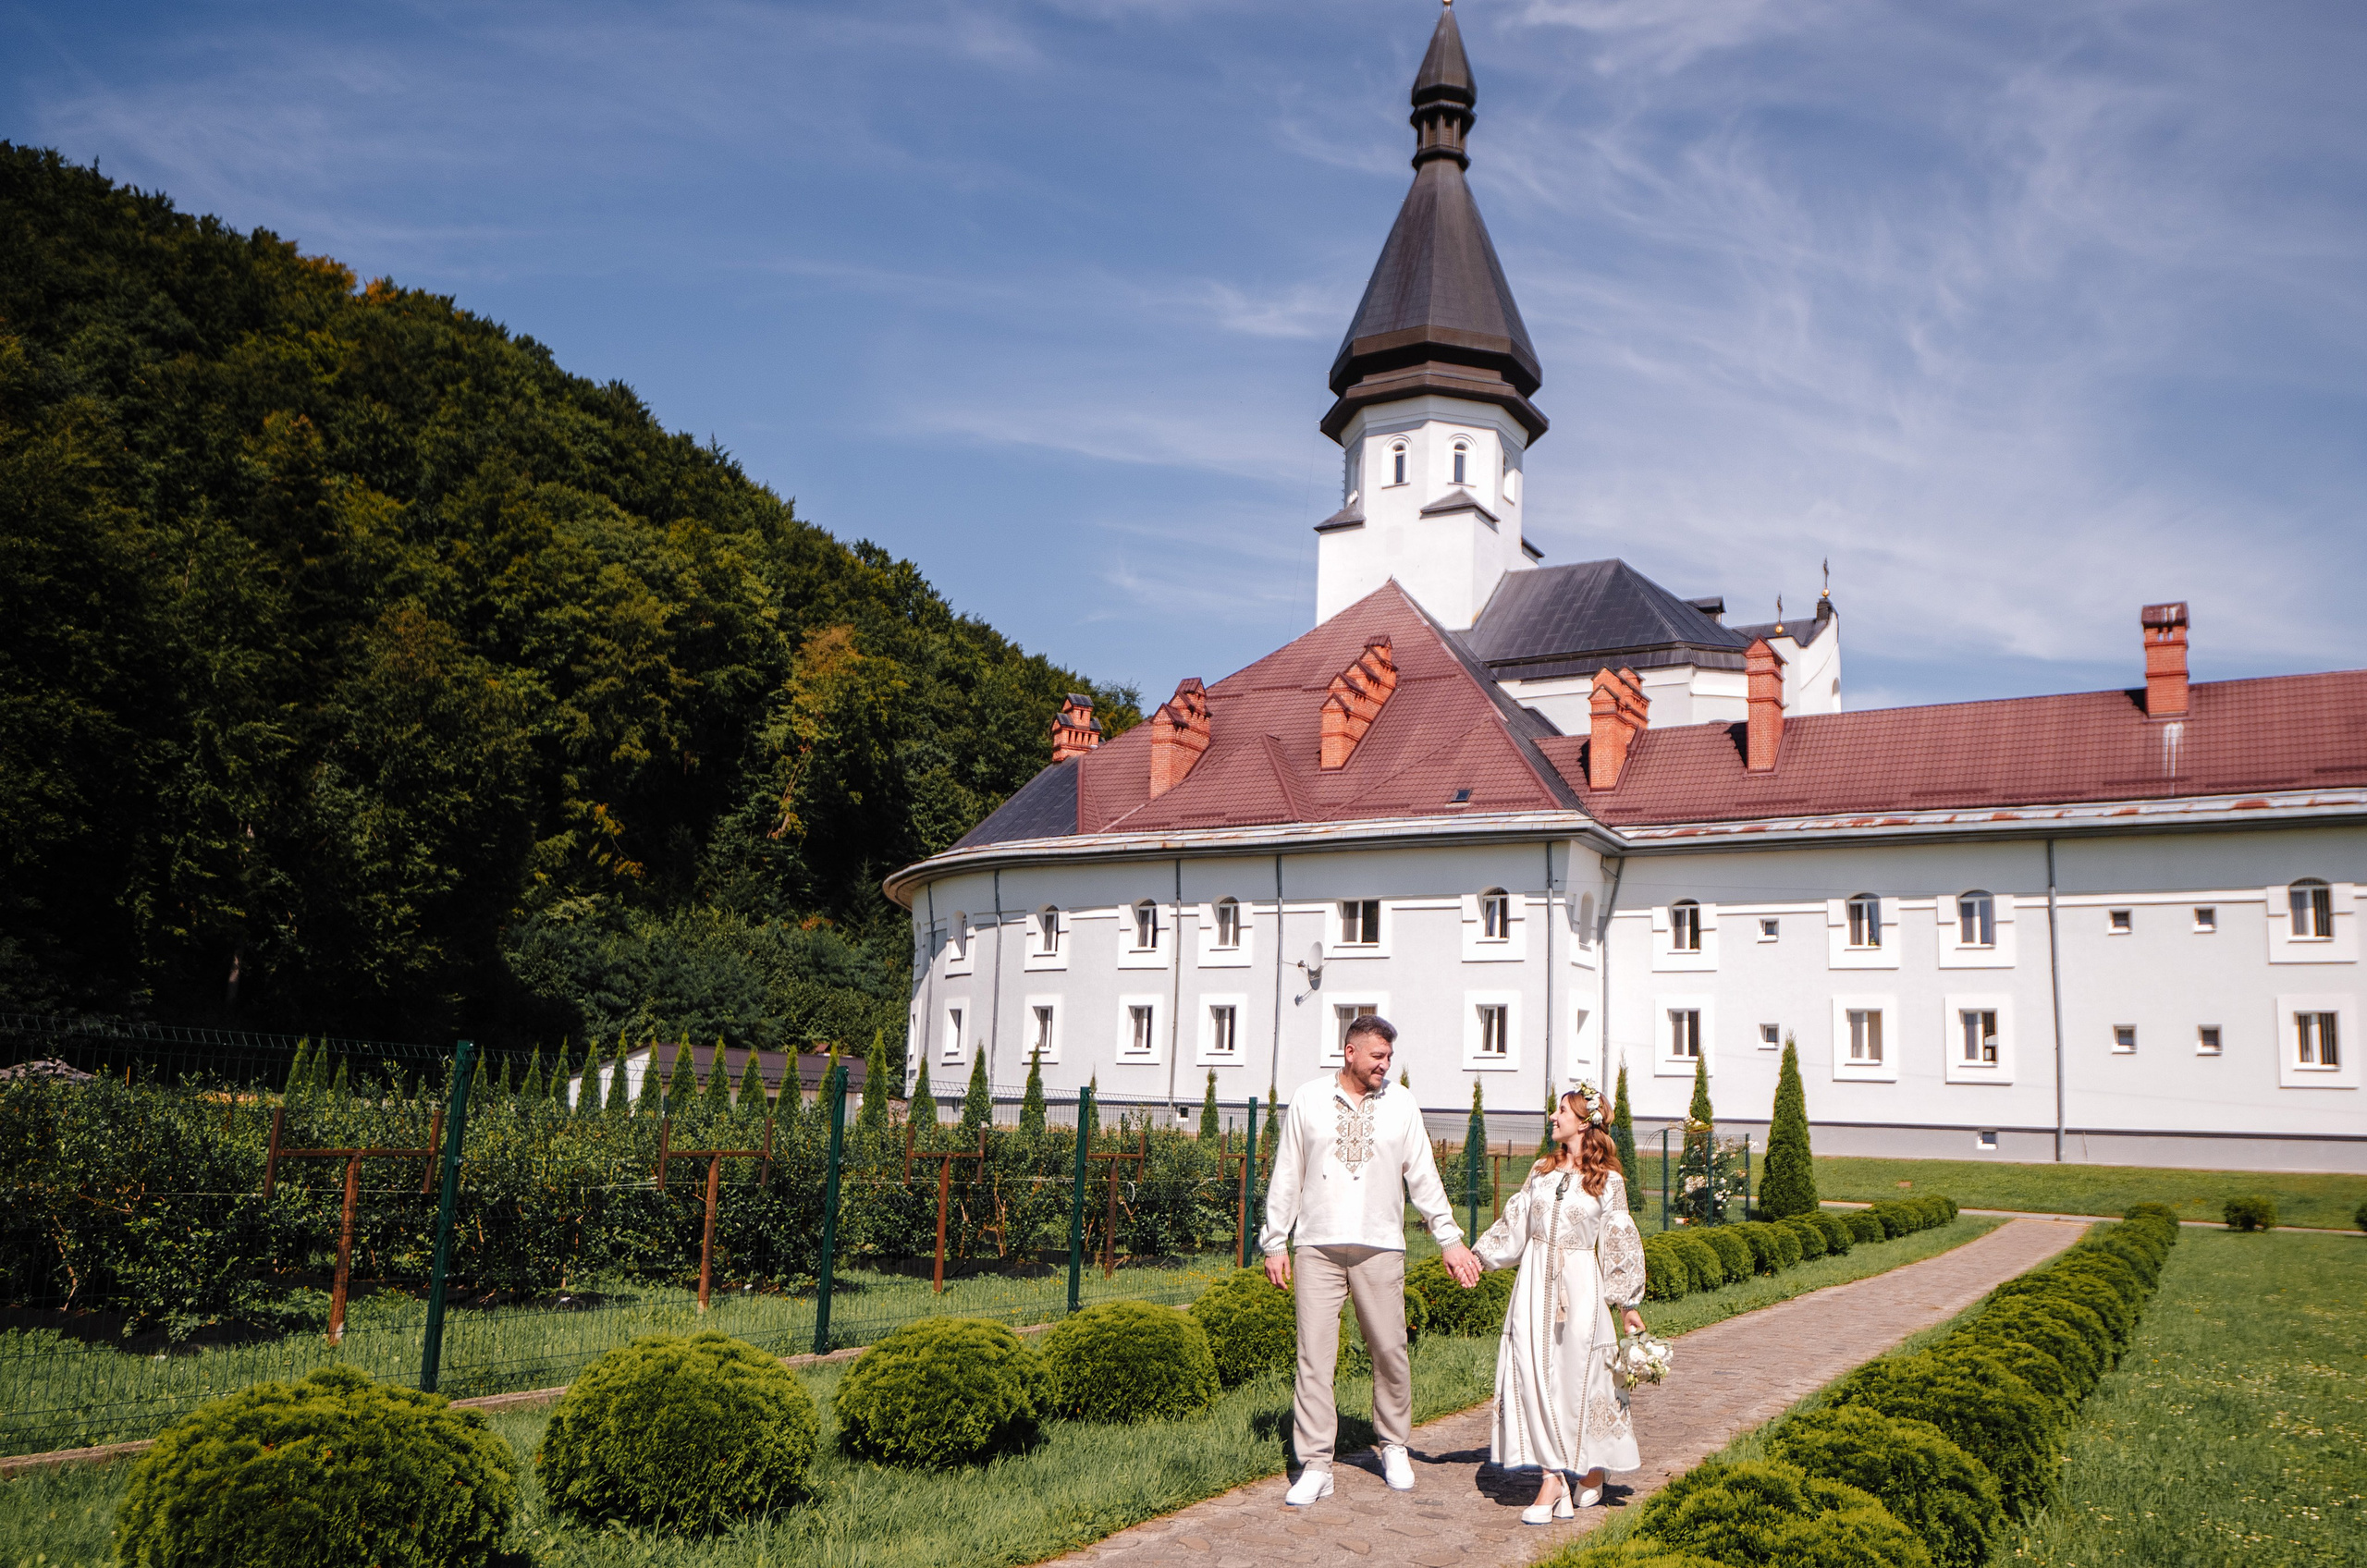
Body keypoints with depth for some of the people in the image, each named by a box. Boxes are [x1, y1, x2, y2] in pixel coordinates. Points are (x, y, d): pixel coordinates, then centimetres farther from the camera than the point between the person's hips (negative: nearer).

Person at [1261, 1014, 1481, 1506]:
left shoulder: (1401, 1105, 8)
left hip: (1380, 1247, 1)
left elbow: (1423, 1177, 12)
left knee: (1390, 1352, 4)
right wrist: (1275, 1242, 7)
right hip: (1318, 1247, -1)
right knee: (1314, 1354, -3)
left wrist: (1449, 1238, 8)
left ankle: (1394, 1448, 25)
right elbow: (1286, 1176, 9)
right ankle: (1315, 1465, 2)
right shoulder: (1308, 1100, 6)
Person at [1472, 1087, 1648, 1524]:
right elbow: (1514, 1226, 16)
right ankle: (1553, 1480, 0)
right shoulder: (1542, 1171, 11)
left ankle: (1592, 1471, 25)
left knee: (1581, 1378, 2)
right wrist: (1474, 1256, 12)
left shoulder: (1607, 1180, -1)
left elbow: (1620, 1243, 2)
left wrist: (1628, 1305, 2)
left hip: (1580, 1286, -4)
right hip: (1536, 1283, 4)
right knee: (1536, 1377, -4)